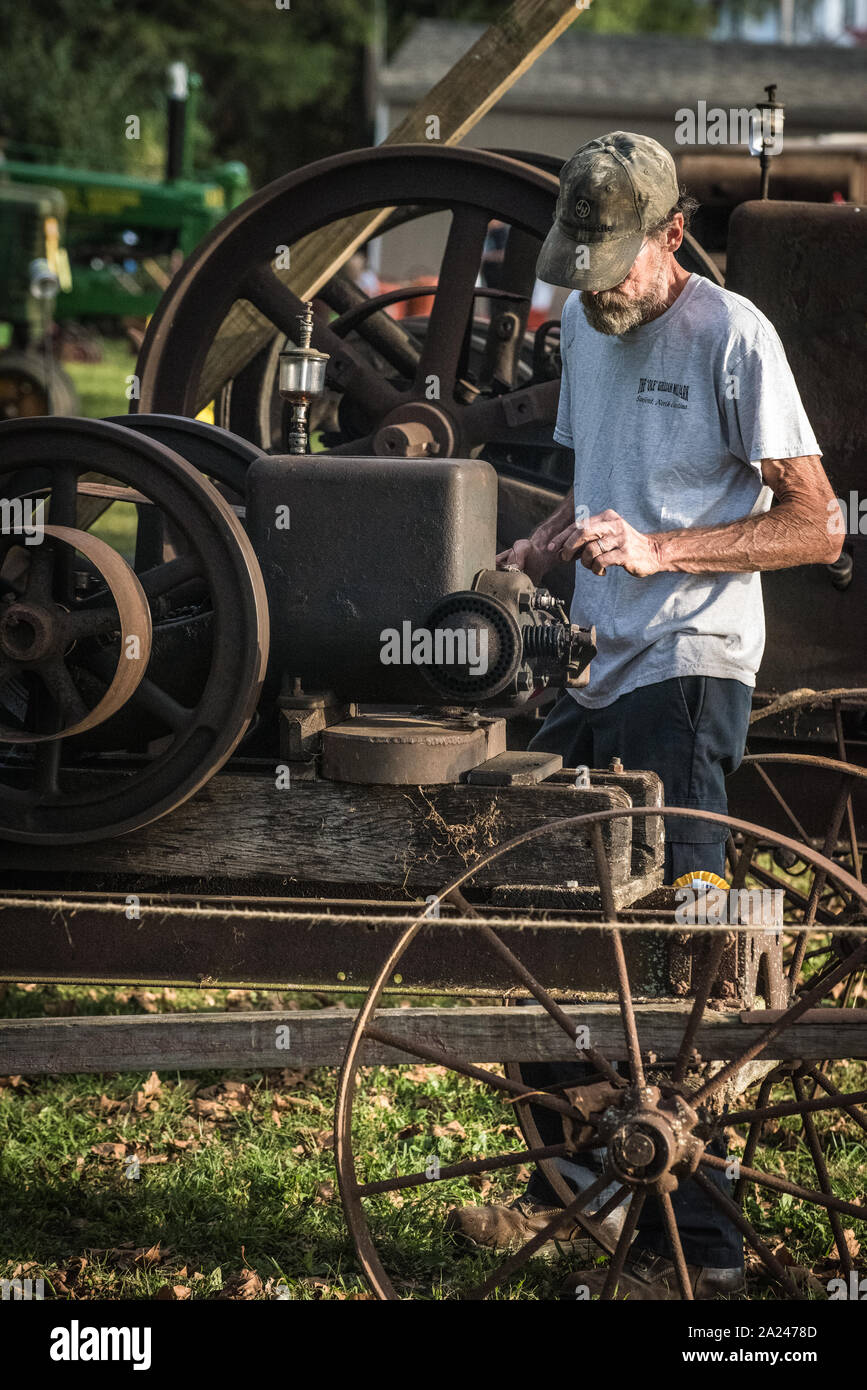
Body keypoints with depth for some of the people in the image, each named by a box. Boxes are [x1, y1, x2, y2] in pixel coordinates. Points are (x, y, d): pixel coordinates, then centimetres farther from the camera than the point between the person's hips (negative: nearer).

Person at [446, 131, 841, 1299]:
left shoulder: (729, 335, -10)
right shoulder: (582, 325, 15)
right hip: (594, 672, 8)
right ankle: (574, 1181, 25)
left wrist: (658, 551, -22)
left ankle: (691, 1244, -6)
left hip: (689, 676, -8)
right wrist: (534, 551, 8)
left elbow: (814, 527, -12)